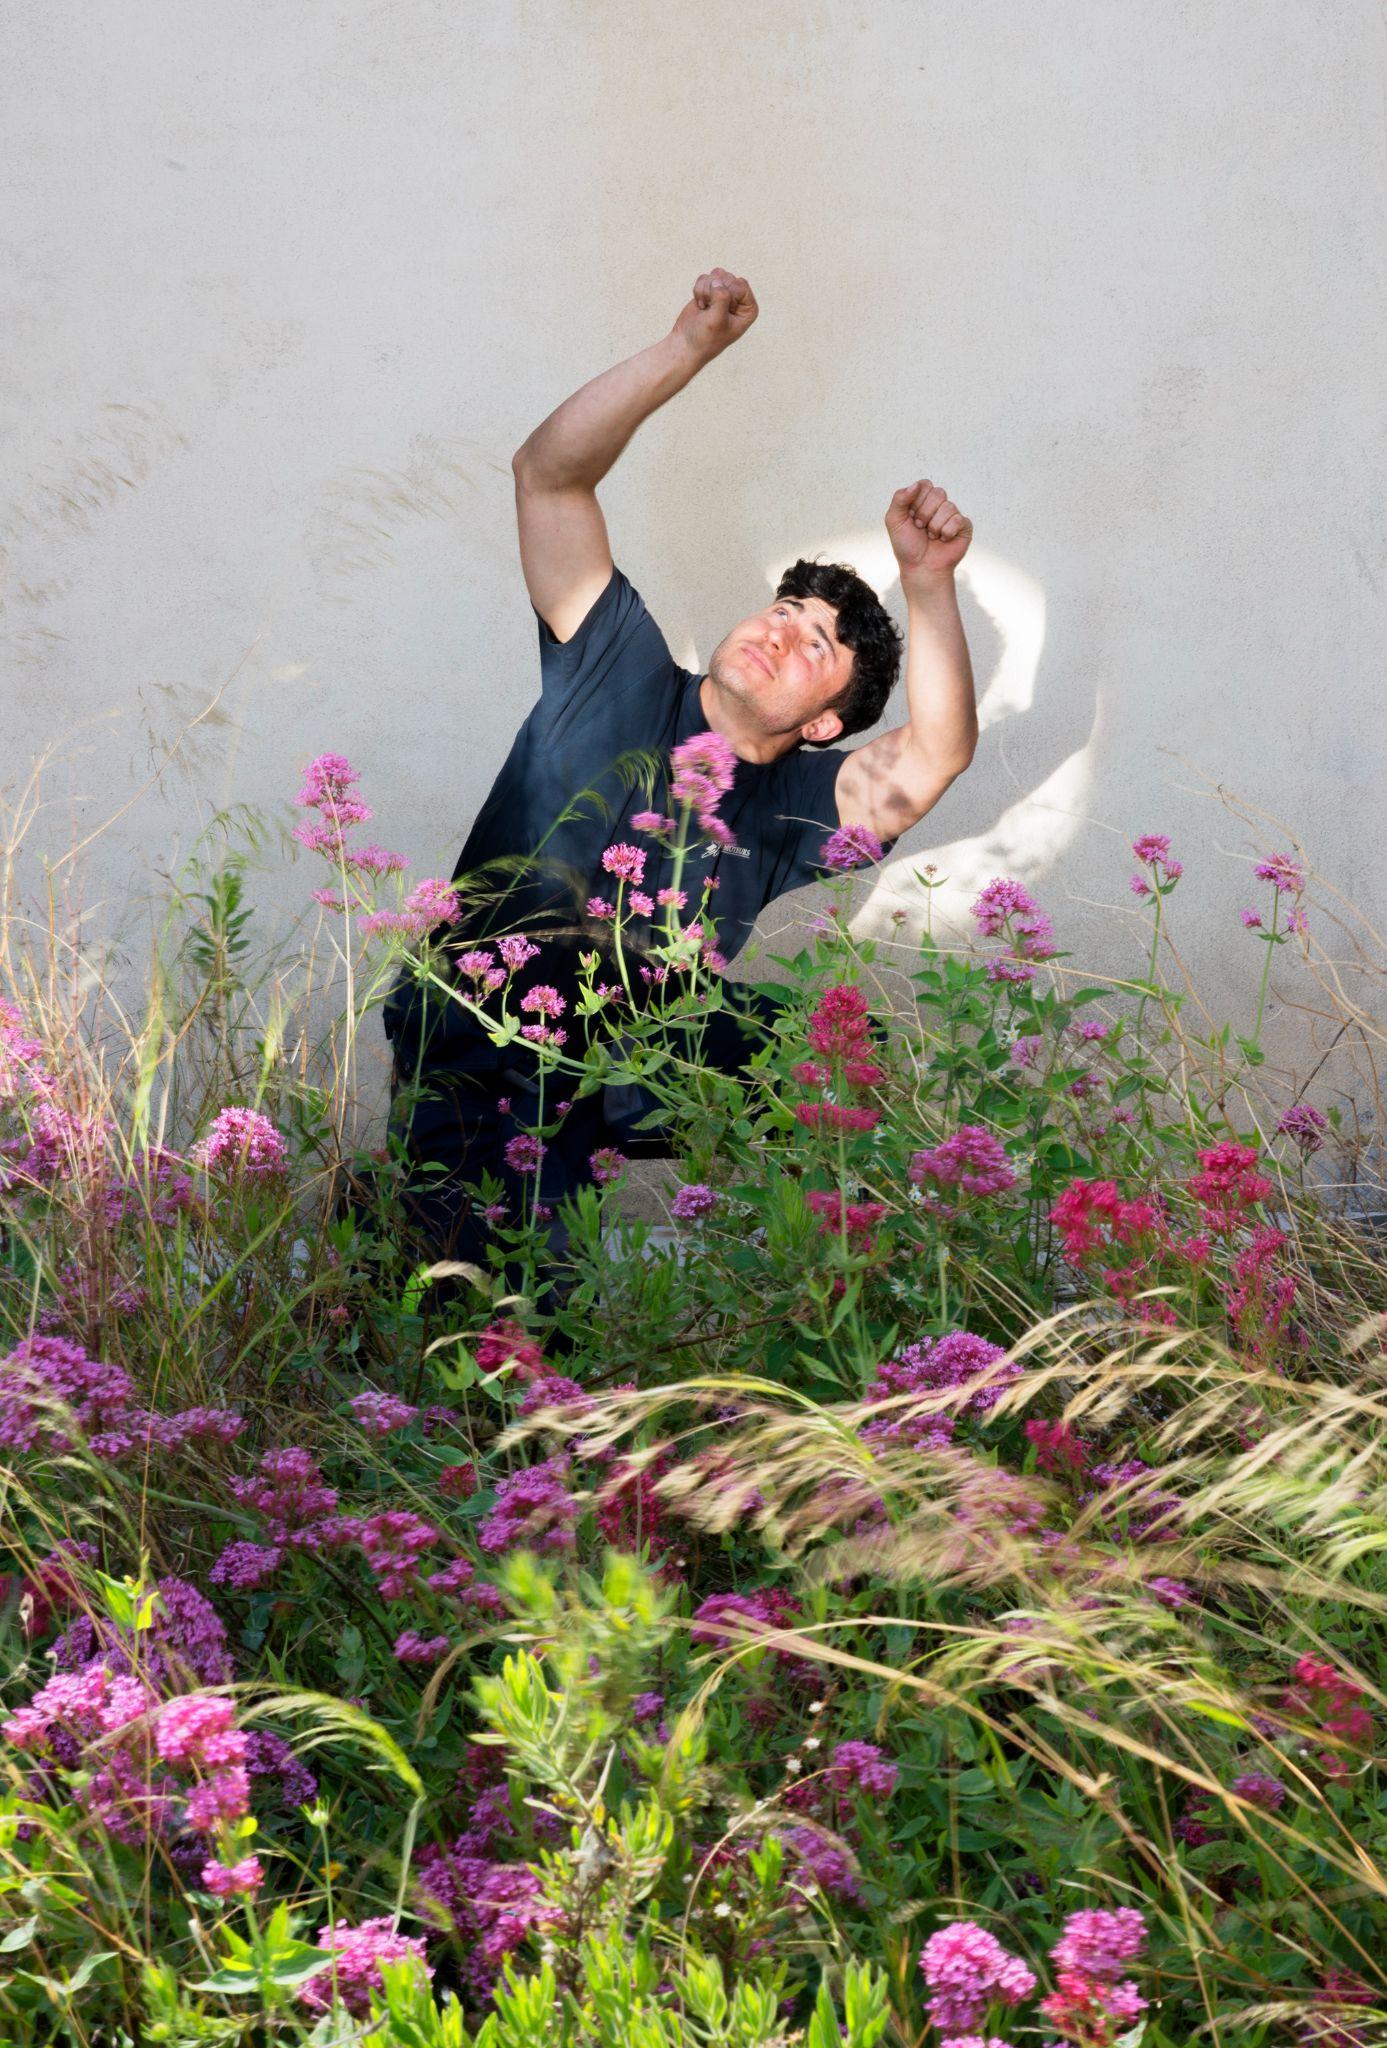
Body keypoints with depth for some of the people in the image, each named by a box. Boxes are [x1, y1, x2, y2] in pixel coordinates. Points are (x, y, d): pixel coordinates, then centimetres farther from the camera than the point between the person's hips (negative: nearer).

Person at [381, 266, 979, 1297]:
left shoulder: (786, 809, 4)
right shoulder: (622, 681, 0)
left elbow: (936, 753, -16)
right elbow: (550, 474, -7)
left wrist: (928, 583, -31)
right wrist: (689, 350, -18)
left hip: (629, 1076, 4)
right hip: (473, 1078, -4)